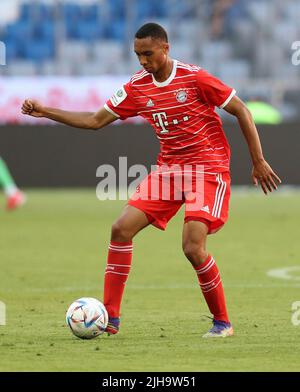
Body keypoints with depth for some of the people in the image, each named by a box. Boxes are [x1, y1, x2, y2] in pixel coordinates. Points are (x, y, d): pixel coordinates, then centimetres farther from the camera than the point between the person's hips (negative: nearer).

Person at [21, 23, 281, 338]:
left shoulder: (194, 78, -14)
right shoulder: (137, 88, 2)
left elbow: (240, 110, -8)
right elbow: (96, 120, 7)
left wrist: (258, 162, -7)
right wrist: (45, 112, -1)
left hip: (208, 168, -6)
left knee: (193, 247, -20)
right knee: (121, 228, -8)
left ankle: (222, 322, -1)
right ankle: (110, 317, -2)